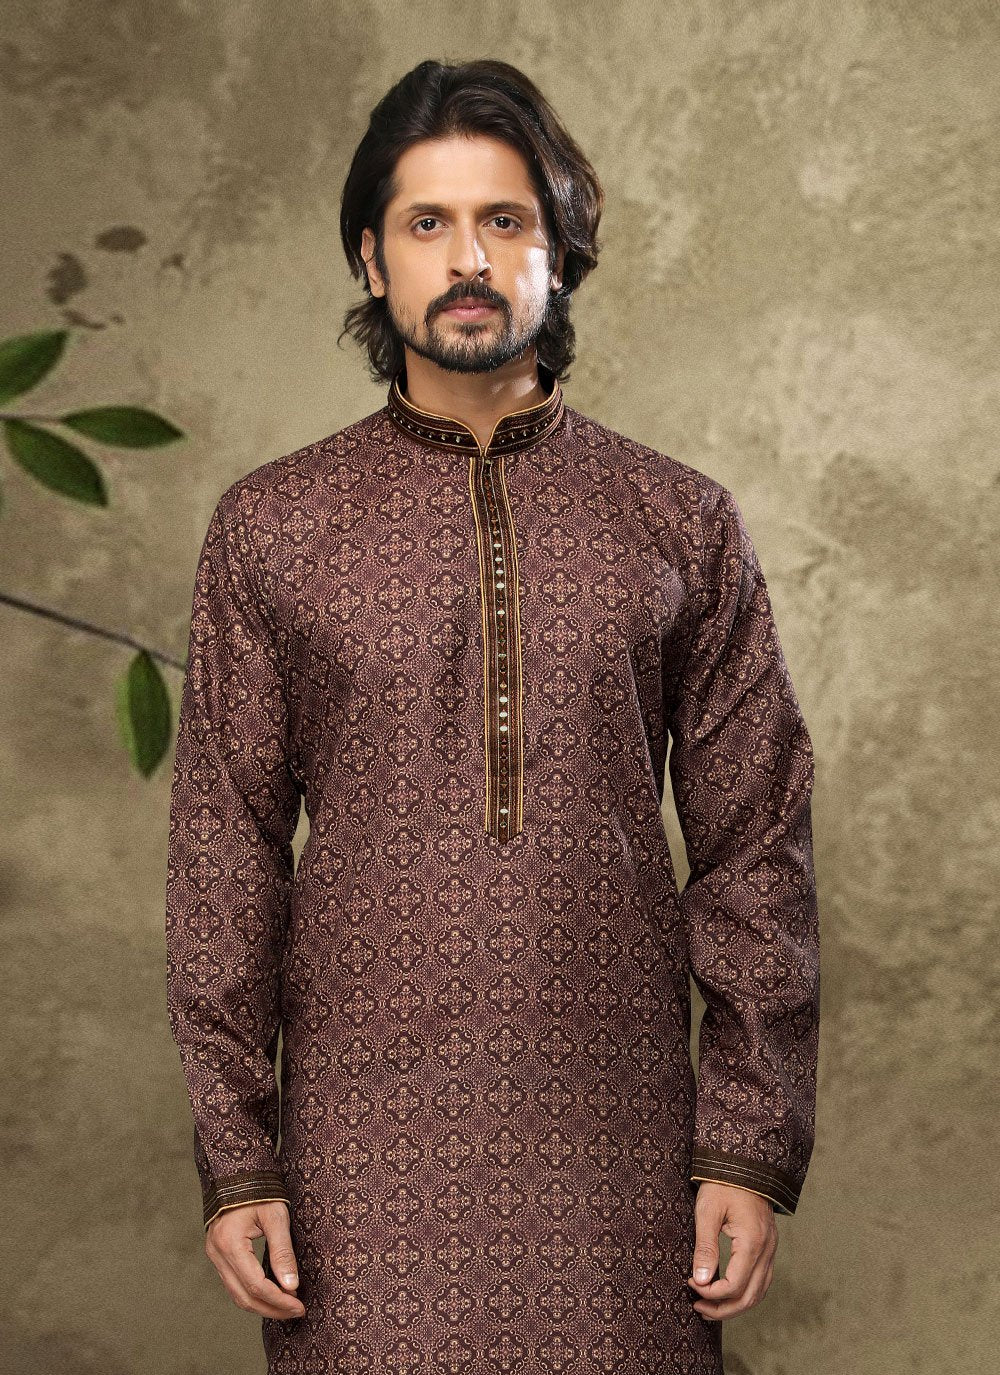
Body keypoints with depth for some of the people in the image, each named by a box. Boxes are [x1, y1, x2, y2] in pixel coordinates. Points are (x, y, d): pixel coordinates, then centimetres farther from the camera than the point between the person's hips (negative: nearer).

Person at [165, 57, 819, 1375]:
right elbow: (223, 858, 5)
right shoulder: (272, 527, 6)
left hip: (618, 1130, 0)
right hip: (365, 1141, 0)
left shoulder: (685, 526, 7)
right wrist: (234, 1159, -1)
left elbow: (757, 845, 7)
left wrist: (754, 1150, 0)